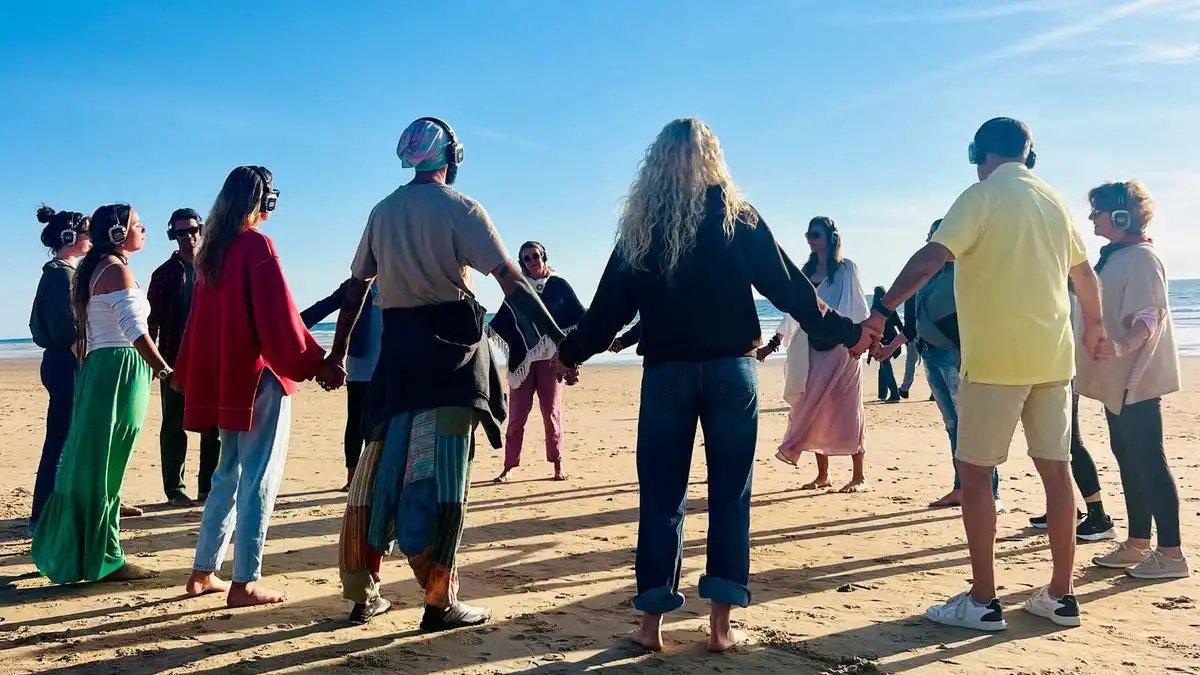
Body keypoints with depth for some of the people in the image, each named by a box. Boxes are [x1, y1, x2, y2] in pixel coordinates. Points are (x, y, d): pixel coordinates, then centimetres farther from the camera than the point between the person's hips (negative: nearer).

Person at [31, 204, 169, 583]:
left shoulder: (95, 268, 19)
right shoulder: (116, 269, -11)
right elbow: (135, 329, -20)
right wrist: (165, 371, -21)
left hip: (99, 369, 10)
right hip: (119, 371, -10)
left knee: (89, 464, 17)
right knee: (105, 468, -4)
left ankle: (66, 550, 28)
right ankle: (105, 561, 4)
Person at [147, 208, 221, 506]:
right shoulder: (164, 274, 6)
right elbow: (152, 319, 4)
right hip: (176, 359, -1)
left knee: (213, 425, 4)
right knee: (174, 425, 4)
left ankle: (209, 487, 13)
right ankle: (174, 489, 10)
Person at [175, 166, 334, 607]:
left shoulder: (211, 250, 11)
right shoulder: (256, 245, -12)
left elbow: (200, 317, 17)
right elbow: (278, 315, -16)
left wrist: (188, 375, 24)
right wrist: (314, 363, -10)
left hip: (222, 377, 8)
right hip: (259, 376, -8)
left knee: (228, 474, 17)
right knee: (258, 480, -2)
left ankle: (203, 572, 23)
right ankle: (244, 583, 2)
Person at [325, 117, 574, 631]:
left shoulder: (383, 212, 13)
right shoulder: (459, 207, -4)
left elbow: (355, 288, 14)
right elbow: (511, 280, -12)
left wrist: (338, 354, 19)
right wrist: (557, 341, -13)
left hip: (398, 347, 6)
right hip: (450, 344, -5)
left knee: (381, 468, 11)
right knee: (441, 474, -3)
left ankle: (363, 594, 20)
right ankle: (439, 602, 1)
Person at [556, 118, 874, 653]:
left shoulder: (639, 224, 5)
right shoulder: (736, 215, 1)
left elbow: (610, 303, 6)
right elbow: (788, 286, 0)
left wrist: (569, 354, 20)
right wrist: (844, 333, 10)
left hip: (665, 371, 1)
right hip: (730, 368, -1)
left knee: (660, 496, 7)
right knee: (729, 495, 7)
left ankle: (651, 623, 12)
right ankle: (721, 624, 10)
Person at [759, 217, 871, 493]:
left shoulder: (846, 268, -1)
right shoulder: (806, 272, 13)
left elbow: (859, 307, -5)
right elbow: (794, 311, 13)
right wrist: (772, 344, 8)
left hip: (842, 347, -5)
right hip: (813, 349, 5)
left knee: (846, 411, -3)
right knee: (814, 411, 4)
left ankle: (859, 476, 4)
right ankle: (822, 475, 13)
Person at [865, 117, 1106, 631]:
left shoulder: (982, 196, -6)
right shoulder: (1054, 200, 14)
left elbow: (930, 259, -19)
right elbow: (1084, 272, 26)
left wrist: (881, 312, -21)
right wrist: (1094, 326, 41)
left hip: (997, 356, -7)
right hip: (1053, 355, 7)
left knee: (974, 472, 0)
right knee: (1056, 471, 10)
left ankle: (982, 602, 3)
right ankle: (1060, 596, 18)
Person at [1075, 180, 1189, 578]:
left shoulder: (1141, 258, -13)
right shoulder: (1114, 257, 15)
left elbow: (1146, 320, -23)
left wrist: (1120, 346, -39)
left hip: (1136, 380, -10)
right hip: (1117, 379, 10)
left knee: (1148, 461, -6)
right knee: (1128, 458, 13)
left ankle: (1170, 554, 0)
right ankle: (1138, 544, 21)